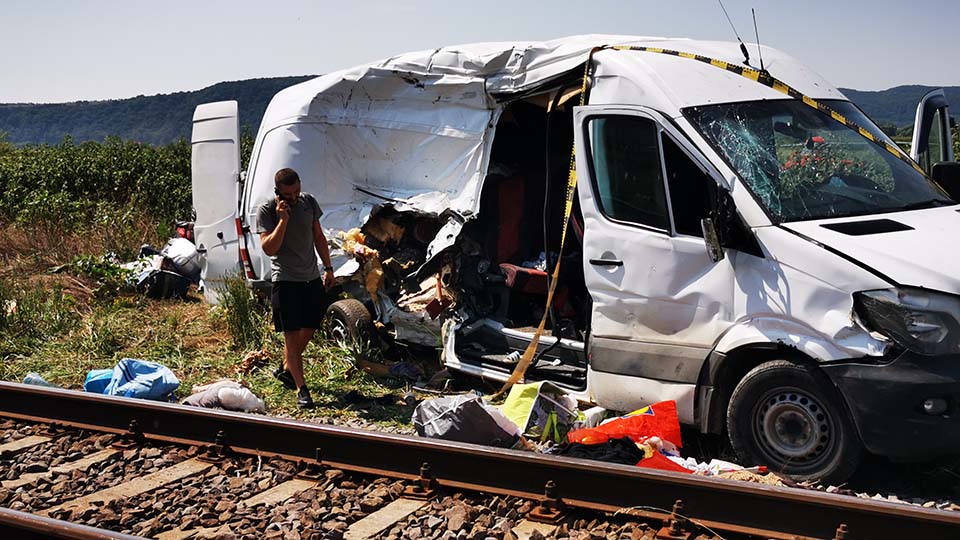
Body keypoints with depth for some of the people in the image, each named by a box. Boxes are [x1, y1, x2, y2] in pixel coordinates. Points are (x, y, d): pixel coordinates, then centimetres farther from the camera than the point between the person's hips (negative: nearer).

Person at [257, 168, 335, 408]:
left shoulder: (309, 202, 4)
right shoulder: (266, 211, -11)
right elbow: (269, 248, -19)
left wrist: (328, 267, 14)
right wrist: (283, 220, -25)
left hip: (312, 278, 6)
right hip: (285, 280, -6)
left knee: (308, 329, 15)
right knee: (292, 334, -5)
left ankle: (285, 369, 36)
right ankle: (301, 389, -5)